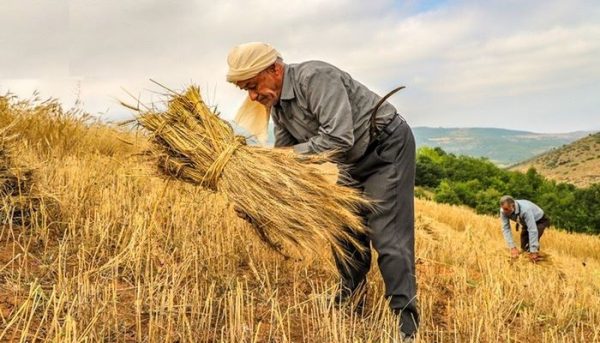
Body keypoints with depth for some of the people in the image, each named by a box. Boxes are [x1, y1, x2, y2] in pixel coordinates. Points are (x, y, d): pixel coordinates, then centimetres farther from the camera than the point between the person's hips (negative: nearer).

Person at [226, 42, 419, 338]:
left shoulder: (315, 77, -28)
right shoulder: (277, 103, 1)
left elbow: (339, 138, -36)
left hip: (388, 148, -9)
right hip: (353, 161, 9)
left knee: (387, 236, -12)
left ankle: (405, 324, -4)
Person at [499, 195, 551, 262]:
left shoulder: (525, 210, -44)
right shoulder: (504, 211, -28)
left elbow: (532, 230, -44)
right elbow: (506, 229, -26)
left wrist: (533, 251, -44)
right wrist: (512, 247, -35)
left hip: (540, 221, -6)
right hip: (526, 223, 6)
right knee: (524, 247, -1)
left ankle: (535, 260, -7)